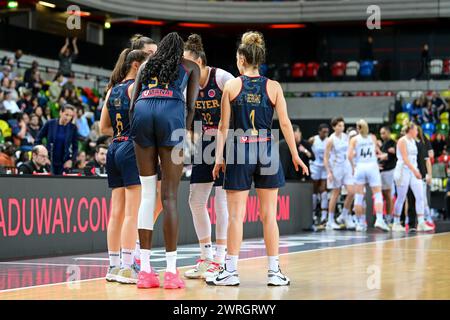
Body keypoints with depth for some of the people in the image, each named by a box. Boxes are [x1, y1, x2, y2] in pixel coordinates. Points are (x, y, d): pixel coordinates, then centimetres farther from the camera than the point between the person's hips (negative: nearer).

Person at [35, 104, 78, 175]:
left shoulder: (73, 128, -1)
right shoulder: (50, 124, -4)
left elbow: (75, 147, 6)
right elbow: (38, 140, 2)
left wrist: (71, 160, -7)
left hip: (64, 163, 1)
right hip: (50, 161, -1)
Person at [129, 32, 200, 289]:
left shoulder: (147, 65, 31)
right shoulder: (190, 66, 24)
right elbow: (191, 104, 12)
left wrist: (136, 130, 25)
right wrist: (186, 132, 14)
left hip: (142, 111, 3)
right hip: (171, 112, -3)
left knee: (147, 194, 6)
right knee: (169, 196, -4)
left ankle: (145, 270, 4)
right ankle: (171, 271, -6)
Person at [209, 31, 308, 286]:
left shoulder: (231, 86, 0)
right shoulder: (273, 87, 1)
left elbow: (224, 126, 0)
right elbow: (285, 123, 0)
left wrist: (219, 157, 6)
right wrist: (295, 155, 6)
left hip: (239, 151, -1)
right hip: (267, 151, 1)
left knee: (236, 214, 2)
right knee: (269, 215, 6)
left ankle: (231, 271, 3)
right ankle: (274, 271, 7)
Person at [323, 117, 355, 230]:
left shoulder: (346, 137, 6)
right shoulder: (331, 140, -10)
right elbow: (325, 157, -10)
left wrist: (352, 166, 12)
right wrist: (329, 172, -16)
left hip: (346, 167, 5)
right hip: (336, 168, -5)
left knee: (351, 192, -6)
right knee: (335, 194, 0)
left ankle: (345, 215, 14)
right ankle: (330, 221, 10)